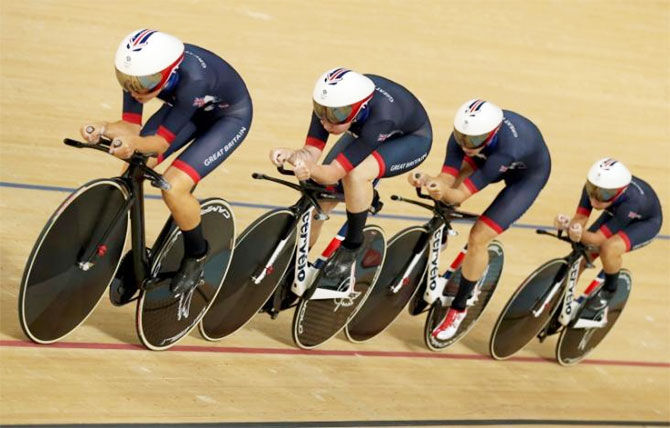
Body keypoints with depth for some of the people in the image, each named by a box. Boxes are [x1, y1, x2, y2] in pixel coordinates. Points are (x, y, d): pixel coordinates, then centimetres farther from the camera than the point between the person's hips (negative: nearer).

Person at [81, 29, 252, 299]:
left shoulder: (192, 77, -42)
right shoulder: (141, 70, -26)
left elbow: (162, 142, -36)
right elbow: (131, 125, -21)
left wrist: (134, 143, -56)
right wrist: (104, 129, -42)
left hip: (229, 116, -6)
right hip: (189, 109, 6)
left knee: (174, 186, -24)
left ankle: (197, 256, 4)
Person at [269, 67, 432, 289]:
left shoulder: (378, 117, -44)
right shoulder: (330, 104, -30)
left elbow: (334, 173, -43)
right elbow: (310, 152, -28)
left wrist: (310, 170, -63)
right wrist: (290, 155, -50)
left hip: (410, 138, -6)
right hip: (365, 133, 6)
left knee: (355, 174, -34)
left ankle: (351, 248, -12)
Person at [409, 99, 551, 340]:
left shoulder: (506, 149, -46)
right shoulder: (465, 132, -31)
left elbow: (460, 195, -43)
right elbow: (448, 179, -32)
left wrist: (445, 192, -63)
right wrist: (427, 181, -52)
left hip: (528, 175, -6)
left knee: (478, 238, -13)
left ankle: (459, 308, 4)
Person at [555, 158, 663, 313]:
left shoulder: (631, 202, -44)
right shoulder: (593, 188, -31)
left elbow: (598, 239, -39)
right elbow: (579, 220, -28)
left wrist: (580, 235, -59)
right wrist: (568, 225, -52)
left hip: (645, 222, -5)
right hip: (615, 213, 5)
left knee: (610, 248, -31)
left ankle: (609, 289, -2)